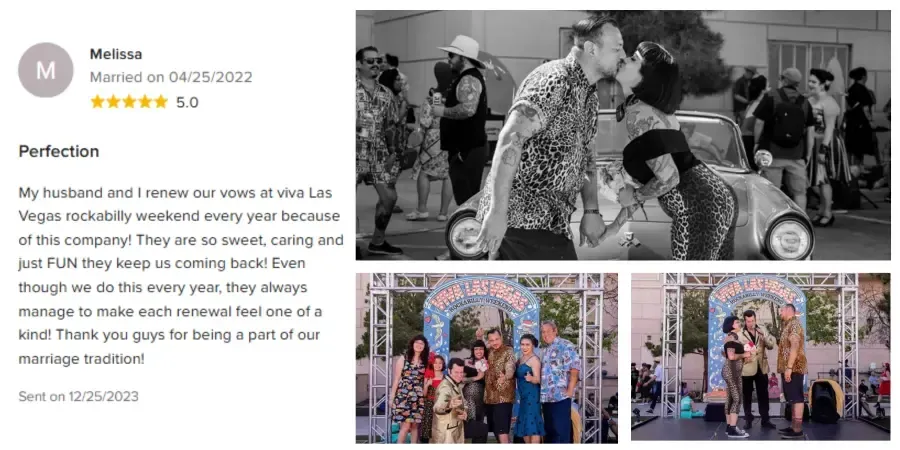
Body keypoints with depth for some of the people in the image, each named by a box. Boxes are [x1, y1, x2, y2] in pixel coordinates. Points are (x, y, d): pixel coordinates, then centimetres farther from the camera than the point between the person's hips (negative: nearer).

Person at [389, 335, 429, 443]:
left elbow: (425, 381, 14)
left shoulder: (425, 362, 9)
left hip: (418, 398, 4)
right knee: (406, 426, -11)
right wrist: (392, 397, -3)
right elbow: (396, 379, 0)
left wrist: (424, 396, 5)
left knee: (415, 426, 6)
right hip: (404, 396, -4)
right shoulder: (403, 359, 0)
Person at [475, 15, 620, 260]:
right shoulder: (556, 79, -15)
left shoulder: (589, 95, 16)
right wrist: (497, 211, -29)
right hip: (526, 217, -9)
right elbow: (510, 139, -23)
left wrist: (591, 210, 9)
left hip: (546, 218, 9)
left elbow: (585, 157, 23)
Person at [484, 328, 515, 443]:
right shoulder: (490, 352, 13)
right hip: (490, 396, 8)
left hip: (503, 396, -8)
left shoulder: (508, 352, -9)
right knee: (495, 428, 11)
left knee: (502, 429, -15)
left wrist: (505, 377, -47)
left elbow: (510, 369, -23)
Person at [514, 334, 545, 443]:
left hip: (532, 395, -9)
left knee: (532, 423, -12)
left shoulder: (534, 359, -10)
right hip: (524, 396, 9)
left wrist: (530, 378, -38)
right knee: (524, 424, 10)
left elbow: (537, 379, -18)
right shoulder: (520, 359, 15)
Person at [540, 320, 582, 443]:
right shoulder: (545, 351, 20)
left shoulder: (565, 346, -6)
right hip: (546, 397, 8)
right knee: (550, 430, 11)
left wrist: (570, 390, -17)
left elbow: (575, 368, -14)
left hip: (561, 395, -8)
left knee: (561, 430, -10)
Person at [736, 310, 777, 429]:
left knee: (763, 395, 7)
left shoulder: (762, 330, 4)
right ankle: (748, 420, 13)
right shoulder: (740, 334, -8)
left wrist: (764, 337, -15)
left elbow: (771, 346, 1)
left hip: (761, 367, 3)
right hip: (747, 368, -3)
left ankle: (765, 419, 14)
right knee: (747, 396, 6)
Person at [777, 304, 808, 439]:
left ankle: (797, 429, -12)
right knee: (792, 398, 12)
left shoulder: (794, 324, -12)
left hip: (793, 367, -10)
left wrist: (789, 367, -26)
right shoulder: (788, 325, 20)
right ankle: (793, 426, 16)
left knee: (796, 398, -10)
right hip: (790, 367, 10)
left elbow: (795, 346, -22)